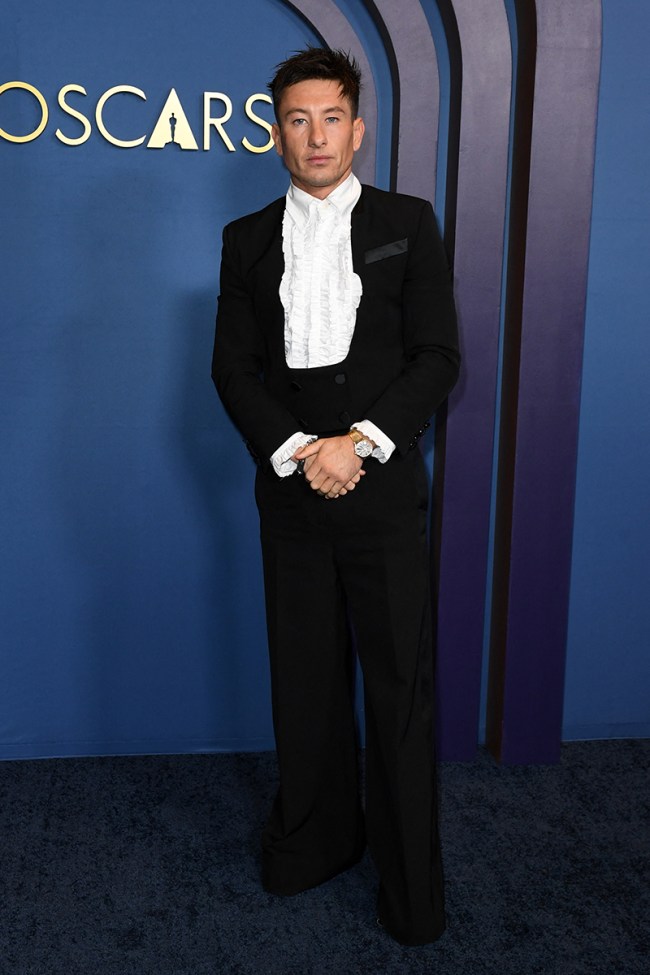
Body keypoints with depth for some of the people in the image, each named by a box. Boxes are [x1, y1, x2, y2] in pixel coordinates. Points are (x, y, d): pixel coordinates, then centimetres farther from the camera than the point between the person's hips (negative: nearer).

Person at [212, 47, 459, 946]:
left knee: (401, 681, 3)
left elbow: (438, 356, -2)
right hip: (291, 489, 2)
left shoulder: (408, 224, 5)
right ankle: (316, 838, 30)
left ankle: (411, 878, 17)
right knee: (305, 676, 11)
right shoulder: (248, 239, 10)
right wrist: (297, 452, -11)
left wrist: (360, 441, -15)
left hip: (384, 488, -2)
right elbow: (233, 367, 4)